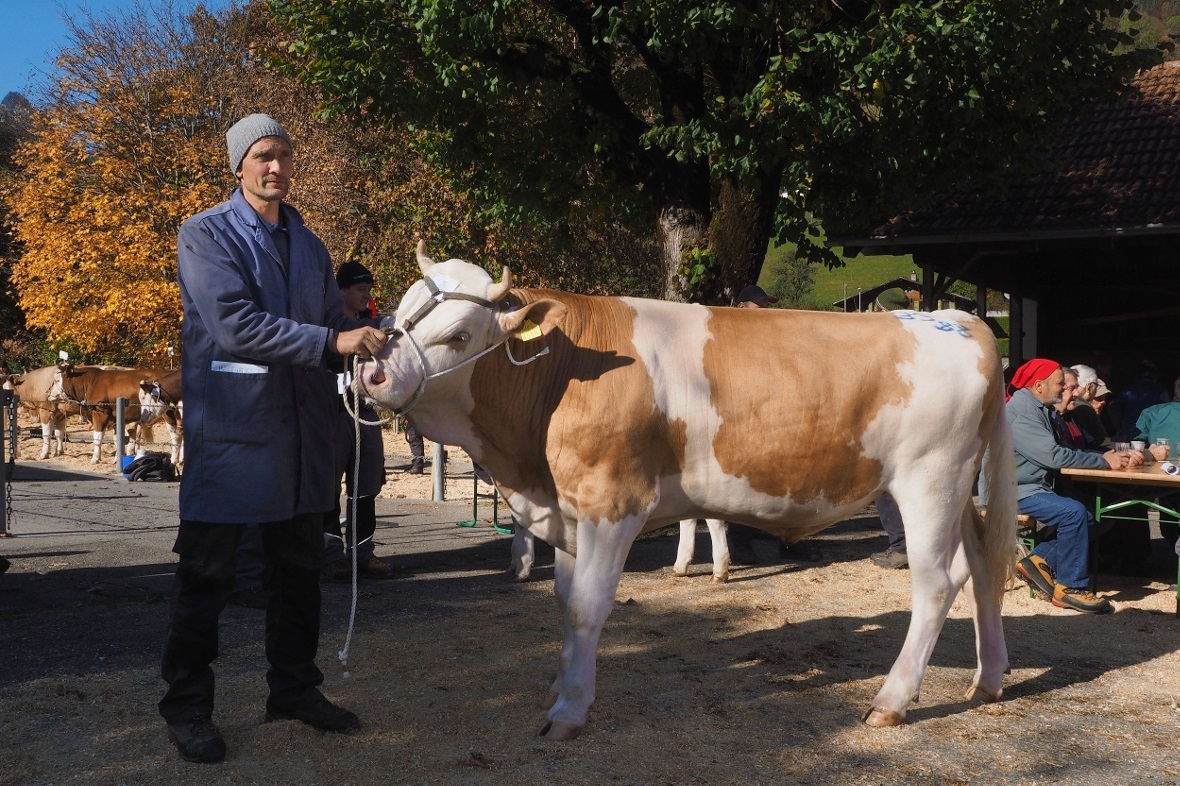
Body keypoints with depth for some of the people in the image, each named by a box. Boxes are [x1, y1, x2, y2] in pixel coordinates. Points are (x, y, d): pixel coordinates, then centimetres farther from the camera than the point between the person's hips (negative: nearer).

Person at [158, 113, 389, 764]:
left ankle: (294, 689, 28)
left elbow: (333, 320, 15)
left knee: (299, 568, 14)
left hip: (302, 429, 6)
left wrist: (371, 335, -6)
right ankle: (187, 707, 14)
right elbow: (234, 324, -18)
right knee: (206, 572, 1)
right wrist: (332, 341, -23)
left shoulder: (308, 245, 16)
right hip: (229, 425, -6)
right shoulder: (205, 234, -5)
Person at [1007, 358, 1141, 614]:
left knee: (1088, 518, 1)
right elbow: (1054, 456, -24)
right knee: (1074, 512, -26)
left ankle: (1040, 561, 3)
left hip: (1038, 488, 10)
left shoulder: (1041, 410, 16)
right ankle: (1070, 587, -17)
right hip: (1019, 492, -10)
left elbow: (1064, 451, 12)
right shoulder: (1020, 412, -17)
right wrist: (1104, 461, -15)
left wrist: (1113, 455, -1)